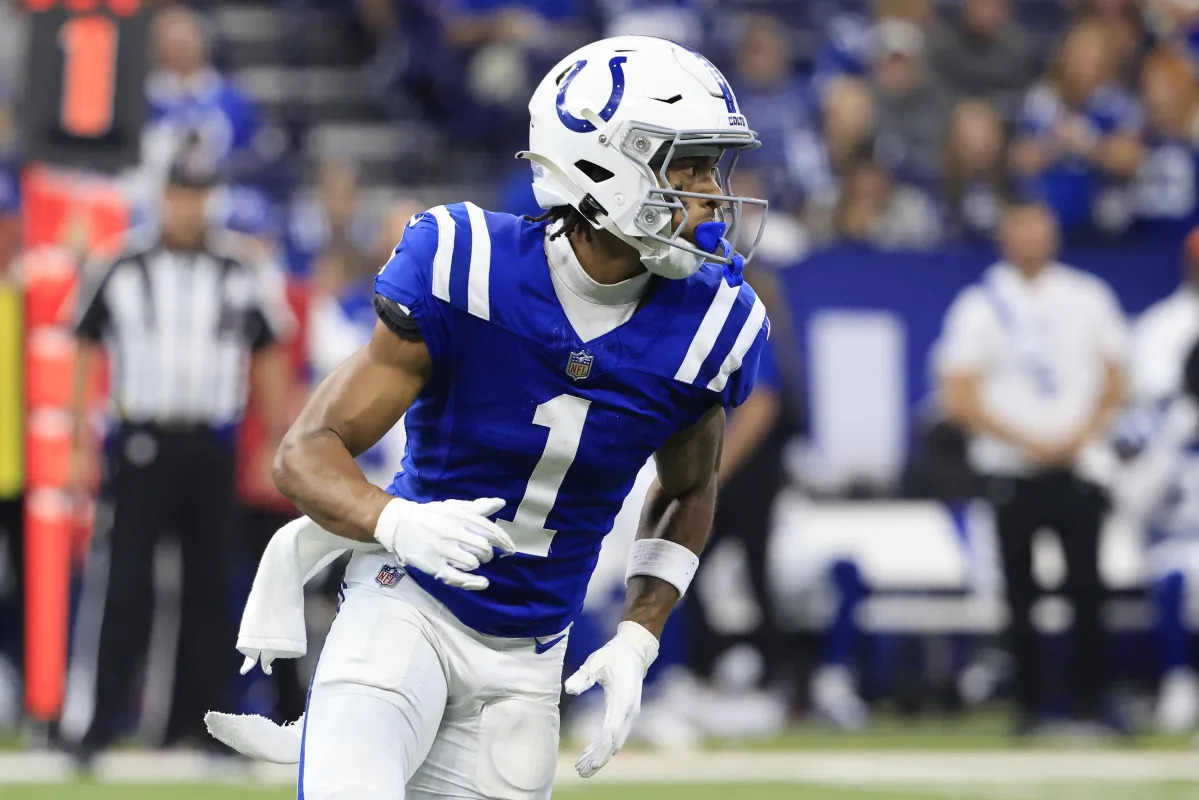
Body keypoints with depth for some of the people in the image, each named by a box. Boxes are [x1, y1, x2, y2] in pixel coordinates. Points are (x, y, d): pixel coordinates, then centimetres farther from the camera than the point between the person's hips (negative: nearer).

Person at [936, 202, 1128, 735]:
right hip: (1011, 468, -1)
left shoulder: (1088, 299, 9)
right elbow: (960, 399, -3)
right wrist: (1030, 442, -11)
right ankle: (1028, 701, 7)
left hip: (1078, 466, 1)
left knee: (1087, 588, -5)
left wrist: (1081, 435, -5)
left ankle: (1089, 699, 1)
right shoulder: (979, 307, 1)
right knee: (1019, 590, 0)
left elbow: (1114, 383, 12)